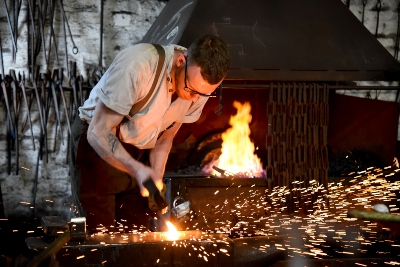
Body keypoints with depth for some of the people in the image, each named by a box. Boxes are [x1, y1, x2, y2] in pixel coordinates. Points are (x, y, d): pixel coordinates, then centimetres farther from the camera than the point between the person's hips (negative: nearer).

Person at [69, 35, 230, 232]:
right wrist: (137, 170, -42)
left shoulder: (201, 86, -11)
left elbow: (164, 140, 3)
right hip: (97, 143, -5)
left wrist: (156, 183, -9)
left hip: (140, 149, 5)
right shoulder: (138, 66, -31)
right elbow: (98, 133, -29)